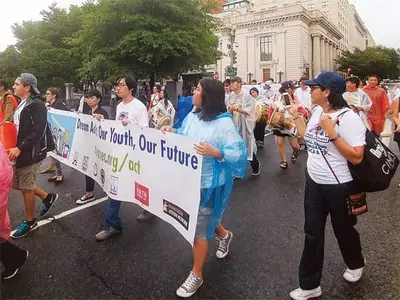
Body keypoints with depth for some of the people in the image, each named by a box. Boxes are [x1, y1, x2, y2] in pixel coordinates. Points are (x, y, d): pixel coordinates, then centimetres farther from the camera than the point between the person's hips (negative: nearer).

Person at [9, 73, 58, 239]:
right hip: (19, 151, 9)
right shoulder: (22, 104, 13)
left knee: (26, 187, 3)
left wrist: (20, 148, -24)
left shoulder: (37, 104, -15)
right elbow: (18, 128, 17)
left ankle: (30, 221, 21)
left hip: (31, 152, -9)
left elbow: (38, 131, -22)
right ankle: (47, 197, 33)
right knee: (17, 184, 17)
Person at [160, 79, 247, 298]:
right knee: (203, 219, 26)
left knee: (199, 229, 4)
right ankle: (224, 235, 58)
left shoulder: (224, 123, -18)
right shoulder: (192, 115, 4)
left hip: (209, 184, -7)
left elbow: (238, 153, -20)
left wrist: (215, 152, -34)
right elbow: (182, 138, 17)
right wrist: (171, 132, -1)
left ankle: (196, 275, 26)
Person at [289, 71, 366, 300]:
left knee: (343, 229, 18)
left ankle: (356, 263, 52)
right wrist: (296, 116, 12)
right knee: (313, 233, 12)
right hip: (314, 182, 7)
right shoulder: (317, 111, 2)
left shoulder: (348, 117, -21)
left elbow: (357, 157, -24)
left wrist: (331, 133, -30)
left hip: (339, 186, -6)